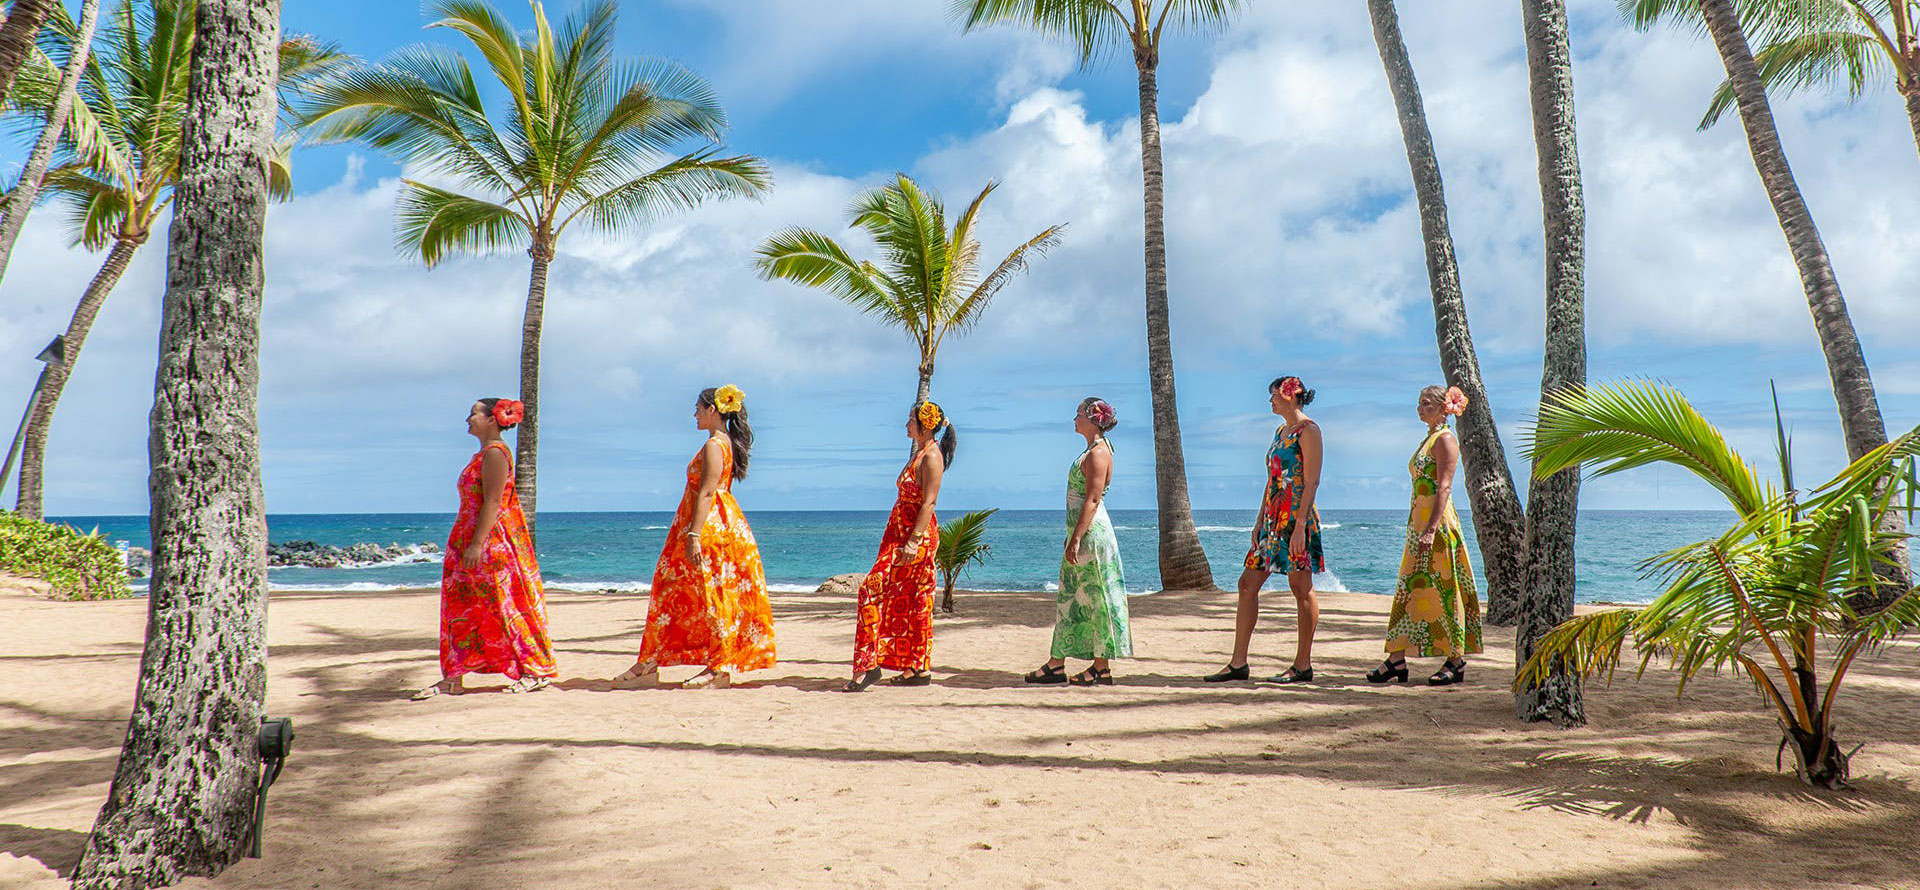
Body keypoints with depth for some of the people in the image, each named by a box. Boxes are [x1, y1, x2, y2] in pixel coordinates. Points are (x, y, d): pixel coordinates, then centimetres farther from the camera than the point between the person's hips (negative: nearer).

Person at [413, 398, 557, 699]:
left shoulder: (495, 453, -13)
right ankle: (452, 679, 12)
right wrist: (468, 543, 21)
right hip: (472, 541, 10)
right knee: (461, 606, 9)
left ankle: (539, 671, 0)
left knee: (506, 605, -7)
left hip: (492, 540, -10)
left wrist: (476, 544, -24)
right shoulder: (484, 454, 18)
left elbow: (493, 502, -20)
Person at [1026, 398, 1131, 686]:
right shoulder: (1092, 451, 16)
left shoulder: (1098, 454, -14)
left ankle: (1102, 668, 2)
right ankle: (1057, 664, 16)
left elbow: (1092, 501, -20)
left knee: (1098, 597, -4)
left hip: (1091, 532, -10)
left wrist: (1076, 539, -23)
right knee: (1069, 597, 11)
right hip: (1083, 530, 10)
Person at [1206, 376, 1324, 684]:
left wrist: (1300, 526, -21)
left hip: (1297, 517, -9)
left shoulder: (1308, 430, -8)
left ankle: (1303, 665, 6)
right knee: (1248, 583, 4)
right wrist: (1260, 520, 18)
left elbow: (1312, 481, -15)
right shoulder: (1281, 431, 19)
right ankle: (1238, 663, 6)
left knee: (1301, 586, -2)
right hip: (1274, 518, 9)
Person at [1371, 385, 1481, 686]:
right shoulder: (1428, 439, 18)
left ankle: (1456, 661, 6)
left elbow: (1444, 487, -18)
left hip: (1438, 522, -9)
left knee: (1442, 592, -3)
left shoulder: (1445, 439, -9)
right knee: (1408, 590, 6)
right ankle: (1397, 660, 7)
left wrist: (1430, 529, -24)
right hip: (1418, 523, 9)